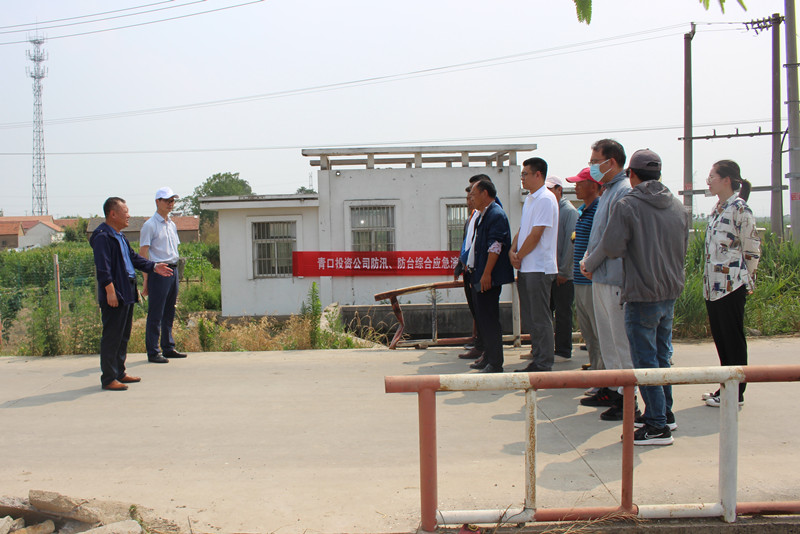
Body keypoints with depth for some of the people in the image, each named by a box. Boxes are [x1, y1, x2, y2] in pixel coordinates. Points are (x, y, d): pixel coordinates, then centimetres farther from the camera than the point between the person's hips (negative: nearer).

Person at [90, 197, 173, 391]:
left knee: (123, 336, 16)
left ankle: (119, 373, 25)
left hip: (127, 294, 10)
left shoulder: (120, 236, 18)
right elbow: (103, 267, -19)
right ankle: (108, 378, 2)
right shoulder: (102, 236, -13)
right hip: (114, 295, -10)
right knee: (111, 337, -5)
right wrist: (110, 290, -23)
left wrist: (154, 266, 16)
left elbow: (133, 258, 25)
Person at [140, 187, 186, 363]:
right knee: (155, 314, -5)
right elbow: (143, 253, -10)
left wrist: (175, 270, 17)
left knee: (169, 313, 12)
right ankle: (152, 352, 0)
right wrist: (146, 279, -14)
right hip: (158, 271, -7)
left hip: (173, 270, 7)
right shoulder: (150, 225, -6)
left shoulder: (172, 225, 18)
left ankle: (168, 348, 19)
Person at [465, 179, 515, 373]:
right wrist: (470, 265, 22)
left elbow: (495, 247, -22)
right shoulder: (484, 215, 18)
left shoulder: (496, 215, -14)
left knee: (489, 319, -7)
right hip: (478, 276, 10)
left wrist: (486, 274, -25)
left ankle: (495, 363, -1)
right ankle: (488, 357, 25)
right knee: (482, 318, 15)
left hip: (488, 278, -10)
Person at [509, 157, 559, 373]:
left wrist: (519, 257, -8)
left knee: (540, 318, -4)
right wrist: (512, 251, 1)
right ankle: (537, 360, 22)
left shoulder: (545, 199, -12)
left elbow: (535, 235, -17)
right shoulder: (529, 199, 18)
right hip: (525, 268, 10)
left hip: (539, 268, -10)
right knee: (529, 318, 13)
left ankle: (544, 365, 3)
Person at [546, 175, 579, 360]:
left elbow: (571, 242, -14)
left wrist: (563, 271, -16)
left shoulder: (569, 211, -9)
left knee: (563, 313, 1)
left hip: (563, 275, -7)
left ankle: (563, 350, 10)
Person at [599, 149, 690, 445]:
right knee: (662, 355, 19)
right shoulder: (678, 206, 6)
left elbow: (612, 248, -16)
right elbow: (683, 249, 15)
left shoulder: (627, 205, -14)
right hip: (671, 292, 7)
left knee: (645, 360, -1)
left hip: (642, 295, -7)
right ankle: (664, 412, 29)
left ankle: (658, 426, 2)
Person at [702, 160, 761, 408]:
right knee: (719, 337, 13)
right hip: (713, 285, 9)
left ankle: (736, 394, 10)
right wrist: (709, 280, 17)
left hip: (731, 284, -9)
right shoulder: (717, 209, 13)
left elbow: (752, 249, -10)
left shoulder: (739, 208, -13)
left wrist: (746, 281, -4)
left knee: (733, 338, 0)